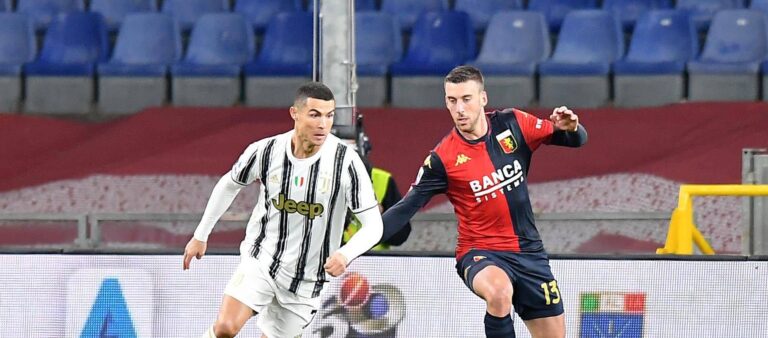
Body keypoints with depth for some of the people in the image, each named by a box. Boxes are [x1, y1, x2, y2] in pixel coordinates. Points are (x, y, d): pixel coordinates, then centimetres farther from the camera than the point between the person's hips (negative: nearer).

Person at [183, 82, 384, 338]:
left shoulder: (346, 161, -17)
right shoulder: (265, 151, -12)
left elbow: (373, 225, -15)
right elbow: (229, 185, 10)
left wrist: (346, 254, -35)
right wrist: (201, 235, 15)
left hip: (306, 279, 0)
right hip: (260, 259, 0)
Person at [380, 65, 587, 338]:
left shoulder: (513, 125, -3)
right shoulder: (442, 159, -12)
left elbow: (577, 140, 5)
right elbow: (406, 209, -10)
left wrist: (570, 128, -19)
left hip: (528, 251, 4)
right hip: (480, 253, -4)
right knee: (499, 291, -38)